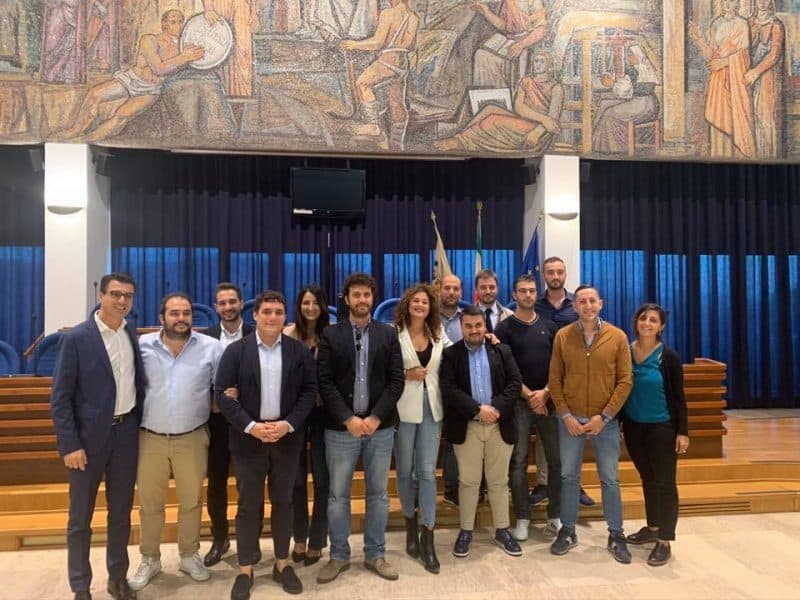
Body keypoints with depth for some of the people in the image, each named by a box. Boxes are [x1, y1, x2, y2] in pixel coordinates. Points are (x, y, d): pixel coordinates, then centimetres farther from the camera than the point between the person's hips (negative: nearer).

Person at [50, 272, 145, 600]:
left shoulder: (133, 334, 3)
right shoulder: (76, 338, -11)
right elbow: (59, 397, -10)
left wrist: (140, 423, 5)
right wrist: (70, 444, -14)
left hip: (127, 432, 4)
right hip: (89, 436, -4)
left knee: (121, 511, 15)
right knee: (81, 517, 10)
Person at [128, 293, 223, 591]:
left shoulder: (211, 347, -5)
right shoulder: (141, 346, -4)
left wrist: (214, 406, -11)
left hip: (192, 438, 0)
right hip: (149, 438, 0)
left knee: (191, 501, 14)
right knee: (149, 503, 14)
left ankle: (189, 555, 34)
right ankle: (149, 559, 34)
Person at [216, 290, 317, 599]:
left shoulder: (299, 351, 1)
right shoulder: (236, 350, -3)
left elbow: (309, 390, 1)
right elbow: (222, 393, -6)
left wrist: (289, 424, -12)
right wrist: (251, 426, -15)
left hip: (287, 436, 1)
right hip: (249, 437, -1)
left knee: (283, 502, 12)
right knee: (248, 505, 7)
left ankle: (282, 564, 27)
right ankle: (245, 571, 21)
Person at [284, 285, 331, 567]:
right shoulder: (288, 334, -3)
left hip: (323, 410, 0)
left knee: (321, 477, 6)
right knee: (297, 477, 12)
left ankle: (316, 542, 23)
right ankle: (299, 537, 31)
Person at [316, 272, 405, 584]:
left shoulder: (388, 334, 4)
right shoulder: (330, 335, 1)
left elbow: (397, 380, -1)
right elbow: (325, 383, -5)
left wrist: (375, 417, -12)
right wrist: (349, 419, -15)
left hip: (380, 426, 1)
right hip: (340, 427, -1)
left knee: (378, 494, 11)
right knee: (338, 495, 9)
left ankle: (375, 554, 27)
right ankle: (339, 556, 25)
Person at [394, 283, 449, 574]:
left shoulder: (439, 335, 8)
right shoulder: (395, 333, -5)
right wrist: (405, 375, -16)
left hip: (431, 407, 2)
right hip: (404, 408, -2)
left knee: (427, 471, 1)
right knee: (405, 470, 10)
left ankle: (427, 537, 7)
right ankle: (411, 524, 31)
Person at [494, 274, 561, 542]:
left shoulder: (549, 326, 10)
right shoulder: (505, 328, 1)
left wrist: (544, 392, -7)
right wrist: (528, 394, -10)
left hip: (548, 400, 3)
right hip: (519, 402, -3)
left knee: (557, 459, 4)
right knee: (518, 462, 0)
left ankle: (555, 517, 16)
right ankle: (523, 519, 9)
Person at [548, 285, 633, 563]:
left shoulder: (617, 337, -4)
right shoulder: (562, 336, -2)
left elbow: (625, 381, -5)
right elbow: (554, 380, 0)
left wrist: (604, 416, -11)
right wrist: (566, 415, -8)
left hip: (605, 420, 0)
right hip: (570, 419, 1)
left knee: (610, 479, 8)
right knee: (569, 476, 10)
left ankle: (616, 535, 24)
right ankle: (567, 532, 24)